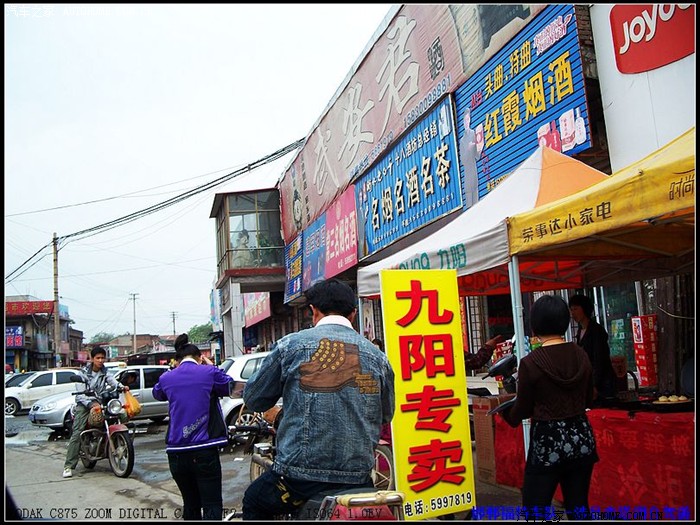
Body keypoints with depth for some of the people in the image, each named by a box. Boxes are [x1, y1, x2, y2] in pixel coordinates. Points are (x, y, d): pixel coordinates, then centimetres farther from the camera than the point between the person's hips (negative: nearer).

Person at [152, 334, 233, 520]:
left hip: (176, 452, 4)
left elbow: (157, 393, 28)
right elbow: (230, 386, 15)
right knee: (212, 505, -1)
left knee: (190, 505, 18)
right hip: (204, 451, -4)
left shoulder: (166, 378, 5)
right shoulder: (209, 373, -4)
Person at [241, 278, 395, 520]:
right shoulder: (378, 356, 3)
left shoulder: (290, 344, -4)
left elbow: (253, 399, 5)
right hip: (358, 478, 3)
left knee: (253, 502, 26)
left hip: (299, 475, -2)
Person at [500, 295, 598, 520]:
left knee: (534, 512, 5)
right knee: (579, 509, 18)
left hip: (547, 442, -5)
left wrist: (505, 412, 17)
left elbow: (521, 411, -4)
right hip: (581, 438, 6)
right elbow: (588, 400, 13)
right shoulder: (581, 355, 0)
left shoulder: (530, 362, -15)